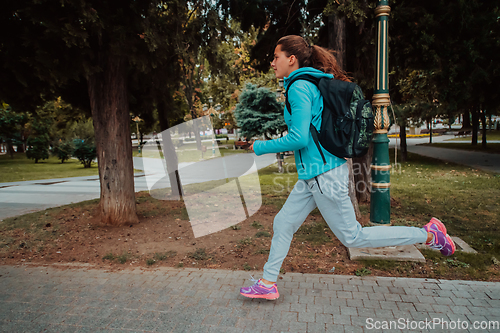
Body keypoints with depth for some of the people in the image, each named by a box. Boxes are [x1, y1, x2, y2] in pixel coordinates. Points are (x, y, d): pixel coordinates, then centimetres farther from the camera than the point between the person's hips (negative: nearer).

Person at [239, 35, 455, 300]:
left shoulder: (300, 87, -14)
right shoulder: (312, 84, 15)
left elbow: (299, 138, -22)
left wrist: (260, 147, -12)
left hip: (324, 175, -10)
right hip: (313, 175, 10)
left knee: (352, 237, 3)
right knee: (283, 223, 13)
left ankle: (428, 234, 13)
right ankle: (267, 284, 25)